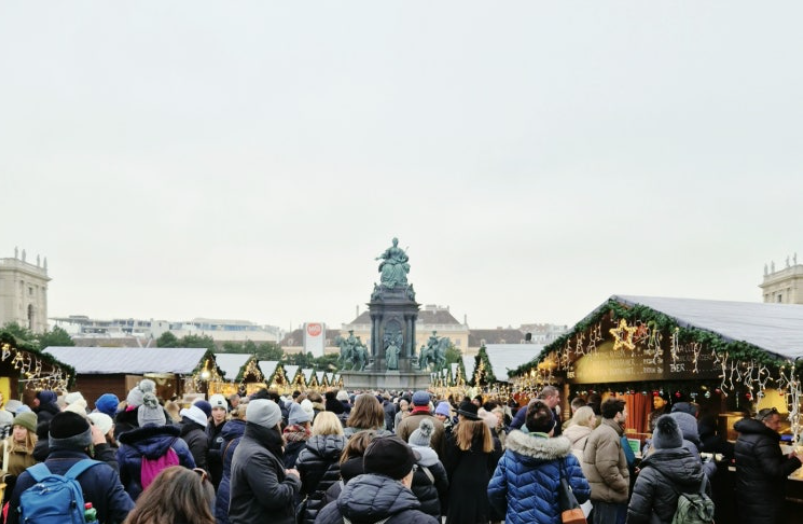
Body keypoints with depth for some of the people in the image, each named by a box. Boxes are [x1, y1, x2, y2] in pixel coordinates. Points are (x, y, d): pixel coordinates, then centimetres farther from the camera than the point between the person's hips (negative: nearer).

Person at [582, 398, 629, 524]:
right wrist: (624, 487, -16)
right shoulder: (609, 434, -18)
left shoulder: (602, 431, 17)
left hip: (603, 491, 11)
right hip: (607, 494, -11)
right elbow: (607, 468, -26)